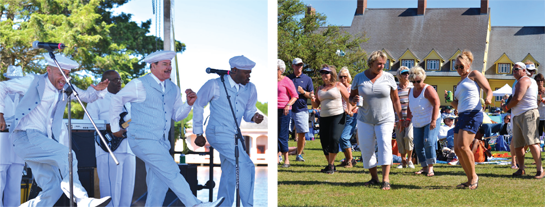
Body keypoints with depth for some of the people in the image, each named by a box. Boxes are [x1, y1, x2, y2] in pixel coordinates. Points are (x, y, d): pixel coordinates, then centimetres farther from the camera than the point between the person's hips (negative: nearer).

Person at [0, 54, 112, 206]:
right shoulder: (33, 82, -3)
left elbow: (88, 97, 21)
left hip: (44, 141, 7)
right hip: (26, 137, -7)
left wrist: (98, 90, -2)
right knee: (66, 154, -27)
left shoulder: (65, 88, 12)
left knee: (53, 191, -4)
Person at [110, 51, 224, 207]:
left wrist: (188, 103, -3)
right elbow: (116, 100, 3)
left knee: (159, 184, 8)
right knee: (171, 172, -16)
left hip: (161, 142, 7)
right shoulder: (139, 85, -5)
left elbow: (177, 115, 17)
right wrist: (115, 127, 7)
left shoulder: (173, 89, 14)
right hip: (143, 140, -7)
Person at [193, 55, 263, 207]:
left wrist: (254, 117, -10)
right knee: (246, 166, -18)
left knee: (229, 175, 14)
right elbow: (198, 105, 0)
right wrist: (198, 134, 3)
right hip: (218, 133, -7)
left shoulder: (250, 88, 5)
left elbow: (249, 110, 16)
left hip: (233, 136, 7)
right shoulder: (215, 85, -10)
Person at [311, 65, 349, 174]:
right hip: (323, 117, 5)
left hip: (338, 116, -5)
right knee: (324, 141, 2)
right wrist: (313, 99, -4)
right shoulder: (320, 88, 17)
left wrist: (349, 110, -10)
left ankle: (331, 165, -10)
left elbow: (349, 99, 5)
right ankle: (330, 164, 16)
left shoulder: (338, 86, 4)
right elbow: (316, 105, 16)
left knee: (334, 139, -18)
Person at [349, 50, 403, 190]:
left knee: (384, 145, -19)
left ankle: (386, 179, -22)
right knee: (366, 150, 2)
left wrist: (401, 119, 7)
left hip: (385, 119, -2)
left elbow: (395, 100, 7)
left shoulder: (388, 77, 0)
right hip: (365, 120, 2)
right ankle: (374, 178, 19)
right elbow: (351, 97, 8)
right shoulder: (359, 78, 2)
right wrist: (354, 100, -16)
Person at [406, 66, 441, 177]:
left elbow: (436, 104, -17)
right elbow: (410, 107, 23)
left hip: (431, 122, -7)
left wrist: (433, 120, -24)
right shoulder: (411, 91, 11)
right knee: (418, 146, 2)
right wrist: (408, 119, 16)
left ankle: (430, 167, -14)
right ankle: (424, 167, 11)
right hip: (417, 123, 7)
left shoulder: (428, 89, -11)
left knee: (428, 142, -19)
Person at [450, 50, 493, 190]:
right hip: (462, 116, 9)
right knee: (457, 149, 1)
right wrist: (450, 101, 8)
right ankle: (470, 180, 9)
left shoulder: (474, 75, 8)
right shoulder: (459, 84, 29)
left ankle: (474, 176, -8)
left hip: (473, 114, -9)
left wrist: (488, 98, -23)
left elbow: (488, 90, -1)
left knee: (463, 146, -21)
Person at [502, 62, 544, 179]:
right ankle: (521, 169, 15)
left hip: (528, 114, -11)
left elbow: (517, 98, -16)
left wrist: (507, 107, 0)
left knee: (531, 142, -18)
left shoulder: (523, 80, -7)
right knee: (517, 144, 8)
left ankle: (540, 170, -20)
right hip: (517, 116, 11)